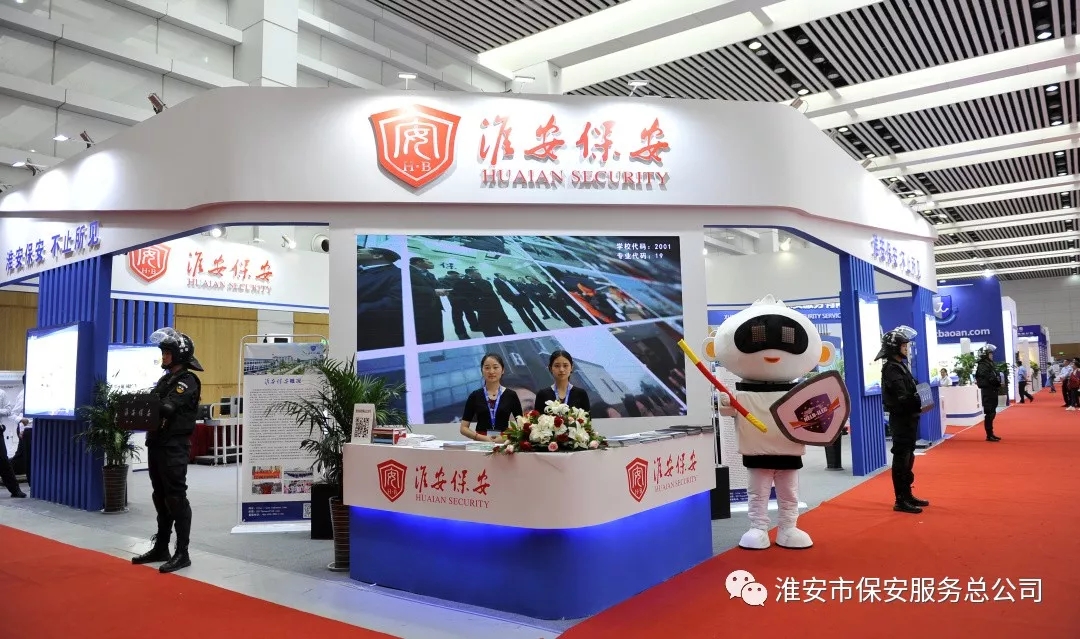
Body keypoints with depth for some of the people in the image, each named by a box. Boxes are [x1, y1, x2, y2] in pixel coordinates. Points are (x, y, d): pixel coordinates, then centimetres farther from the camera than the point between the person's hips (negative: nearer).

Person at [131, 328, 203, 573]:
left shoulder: (187, 381, -10)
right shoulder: (165, 379, 18)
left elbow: (166, 407, -23)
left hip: (174, 447, -9)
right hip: (157, 444, 9)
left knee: (176, 499, -6)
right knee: (161, 498, 15)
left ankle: (182, 553, 0)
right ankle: (161, 548, 25)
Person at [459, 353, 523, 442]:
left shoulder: (511, 395, 5)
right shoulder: (475, 396, 6)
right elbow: (464, 428, 6)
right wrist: (482, 438, -9)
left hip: (504, 442, 0)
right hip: (480, 443, 0)